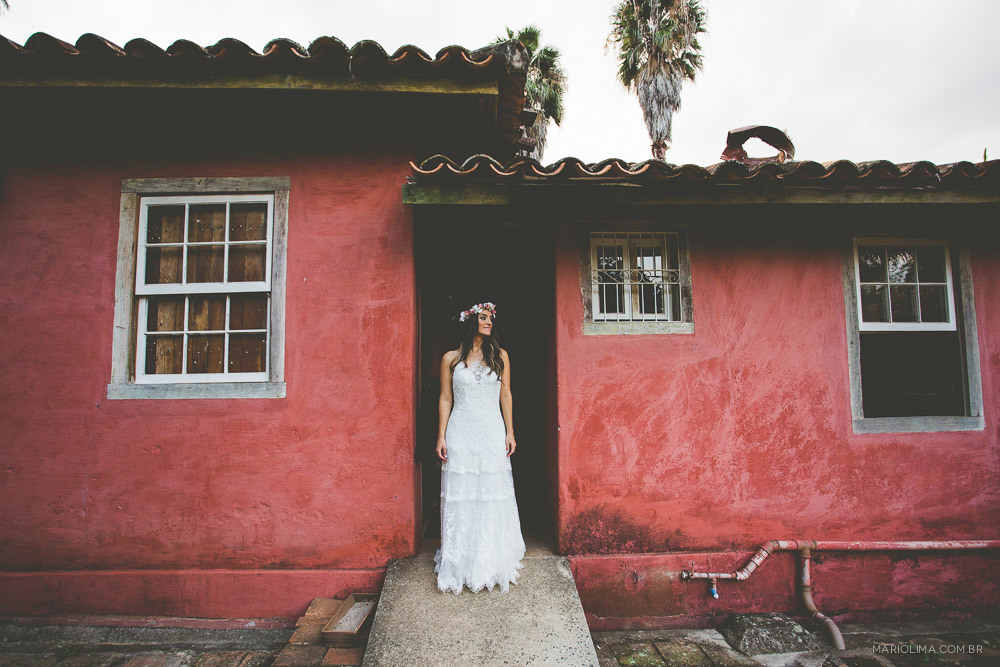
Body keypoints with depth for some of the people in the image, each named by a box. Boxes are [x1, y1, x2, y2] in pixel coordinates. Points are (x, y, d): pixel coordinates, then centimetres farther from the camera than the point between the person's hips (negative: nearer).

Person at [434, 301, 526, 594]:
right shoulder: (451, 358, 4)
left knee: (492, 496, 4)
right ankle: (460, 565, 16)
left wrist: (510, 432, 4)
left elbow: (505, 395, 8)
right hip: (460, 434, -1)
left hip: (492, 433, 1)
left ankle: (493, 563, 20)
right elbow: (445, 398, 5)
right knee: (460, 496, 3)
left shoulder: (500, 356, 7)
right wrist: (441, 436, 1)